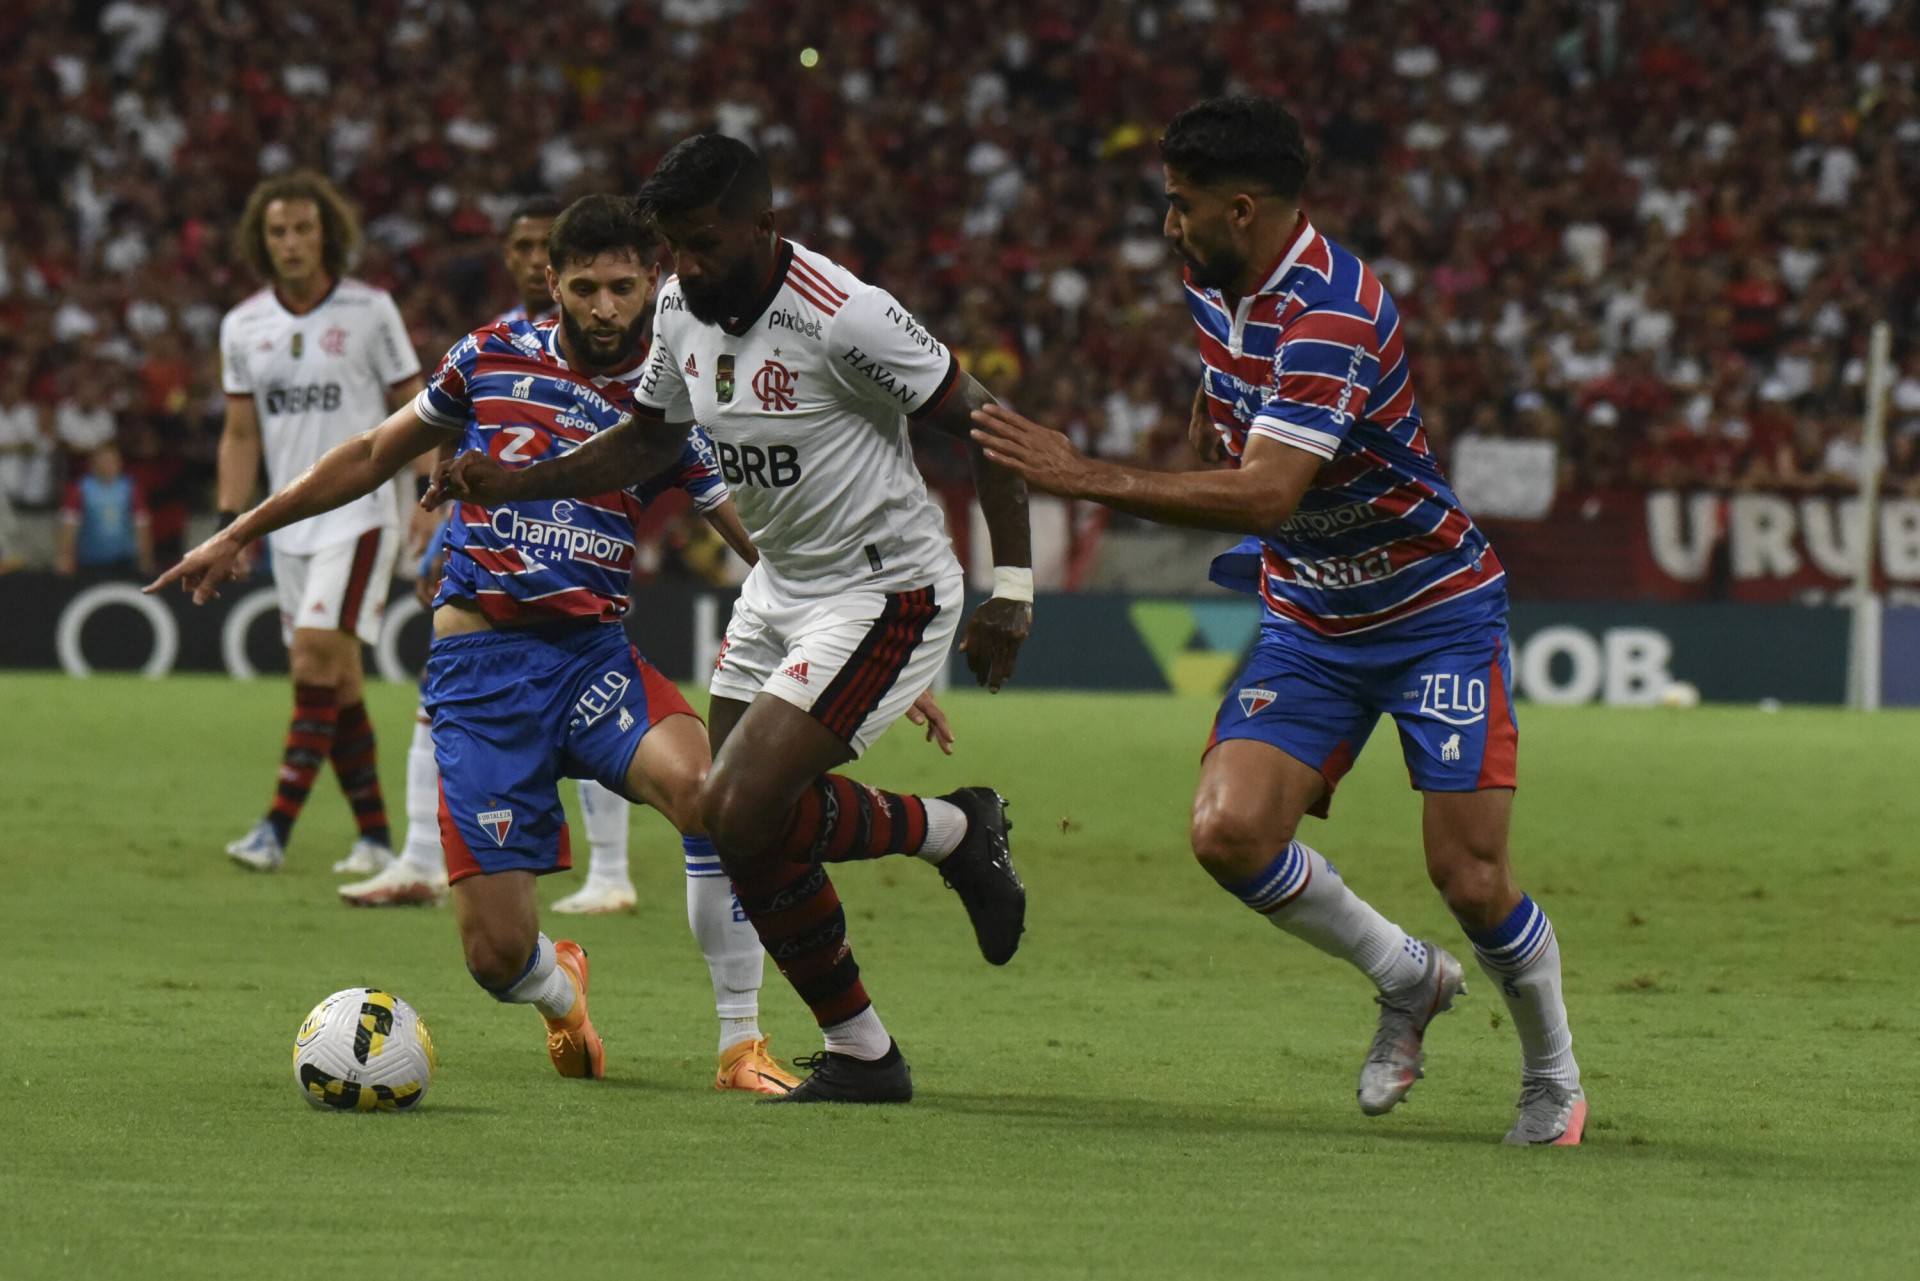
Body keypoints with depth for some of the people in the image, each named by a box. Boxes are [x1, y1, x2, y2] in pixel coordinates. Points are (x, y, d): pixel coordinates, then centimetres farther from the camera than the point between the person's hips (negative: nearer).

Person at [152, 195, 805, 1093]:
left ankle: (742, 1045, -21)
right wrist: (239, 534, 23)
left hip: (592, 654, 0)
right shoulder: (495, 358, 3)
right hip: (479, 662, 0)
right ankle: (559, 988, 32)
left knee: (701, 784, -35)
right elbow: (374, 456, 18)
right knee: (498, 954, -9)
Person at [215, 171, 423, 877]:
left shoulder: (370, 310, -5)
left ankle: (278, 826, -19)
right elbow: (241, 433, 13)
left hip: (361, 512, -5)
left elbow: (413, 409, 0)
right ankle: (376, 837, 11)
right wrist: (229, 523, 5)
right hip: (291, 522, 5)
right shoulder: (243, 326, 6)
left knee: (316, 656, -16)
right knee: (336, 683, 5)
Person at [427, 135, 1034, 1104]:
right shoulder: (682, 309, 0)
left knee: (738, 813, -20)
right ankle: (860, 1052, 17)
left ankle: (955, 831, 2)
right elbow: (643, 442, 17)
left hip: (885, 595, -8)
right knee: (750, 842, 3)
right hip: (781, 587, 8)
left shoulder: (841, 315, -23)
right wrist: (510, 485, 4)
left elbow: (981, 424, -16)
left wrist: (1012, 587, -17)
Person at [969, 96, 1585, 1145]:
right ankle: (1407, 979, 12)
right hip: (1309, 617, 7)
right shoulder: (1215, 288, 1)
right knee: (1229, 832, -13)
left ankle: (1554, 1080, 15)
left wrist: (1087, 480, -37)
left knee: (1469, 877, -12)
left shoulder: (1331, 313, -28)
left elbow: (1265, 495, -37)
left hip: (1434, 611, -7)